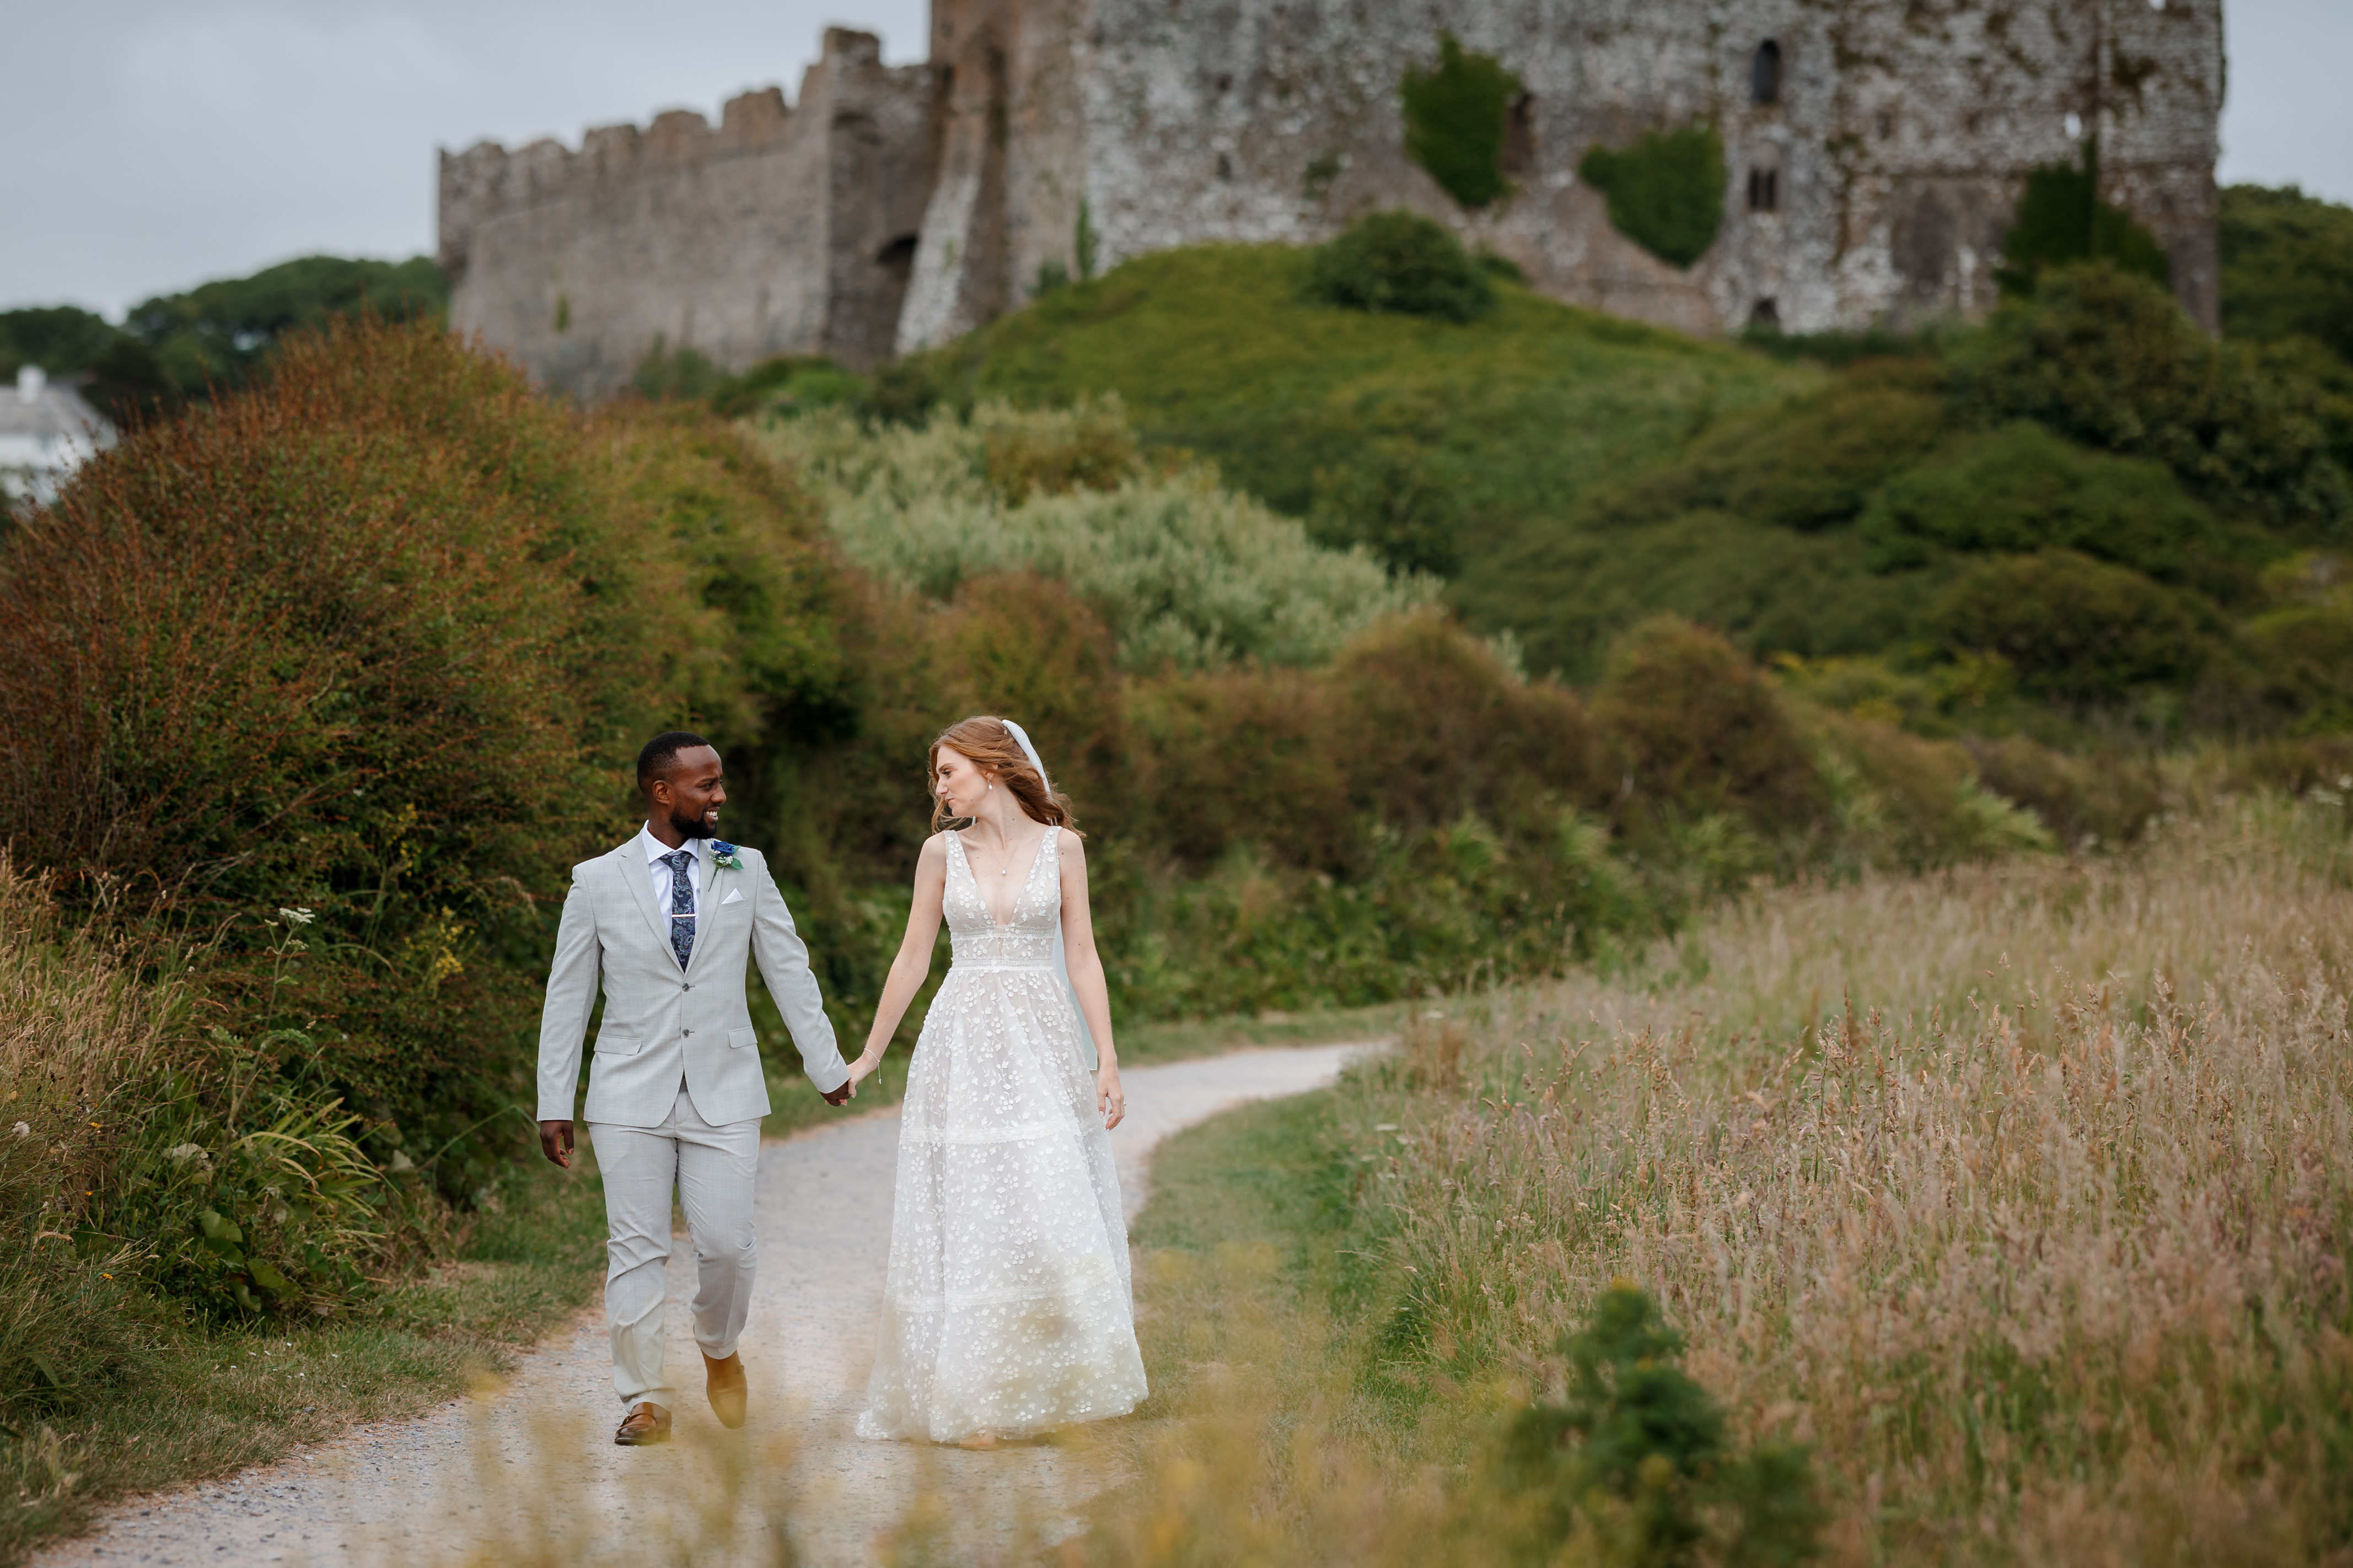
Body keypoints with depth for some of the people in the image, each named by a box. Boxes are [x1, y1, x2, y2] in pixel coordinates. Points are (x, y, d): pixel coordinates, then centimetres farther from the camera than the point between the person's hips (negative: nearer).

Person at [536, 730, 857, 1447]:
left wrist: (829, 1068, 8)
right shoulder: (598, 882, 1)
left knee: (727, 1245, -2)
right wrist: (554, 1105, 2)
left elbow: (789, 972, 10)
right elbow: (567, 998, 5)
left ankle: (720, 1353, 27)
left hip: (724, 1092, 1)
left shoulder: (746, 871, 6)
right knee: (637, 1249, 0)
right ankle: (646, 1399, 11)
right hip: (632, 1094, -1)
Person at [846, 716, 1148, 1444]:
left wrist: (1107, 1058, -3)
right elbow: (912, 960, 11)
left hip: (1043, 1042, 0)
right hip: (964, 1043, 0)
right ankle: (968, 1400, 3)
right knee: (966, 1217, -2)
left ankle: (1043, 1391, 8)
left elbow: (1083, 956, 3)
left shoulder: (1061, 846, 3)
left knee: (1053, 1215, -4)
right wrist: (870, 1055, 13)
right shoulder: (941, 852, 5)